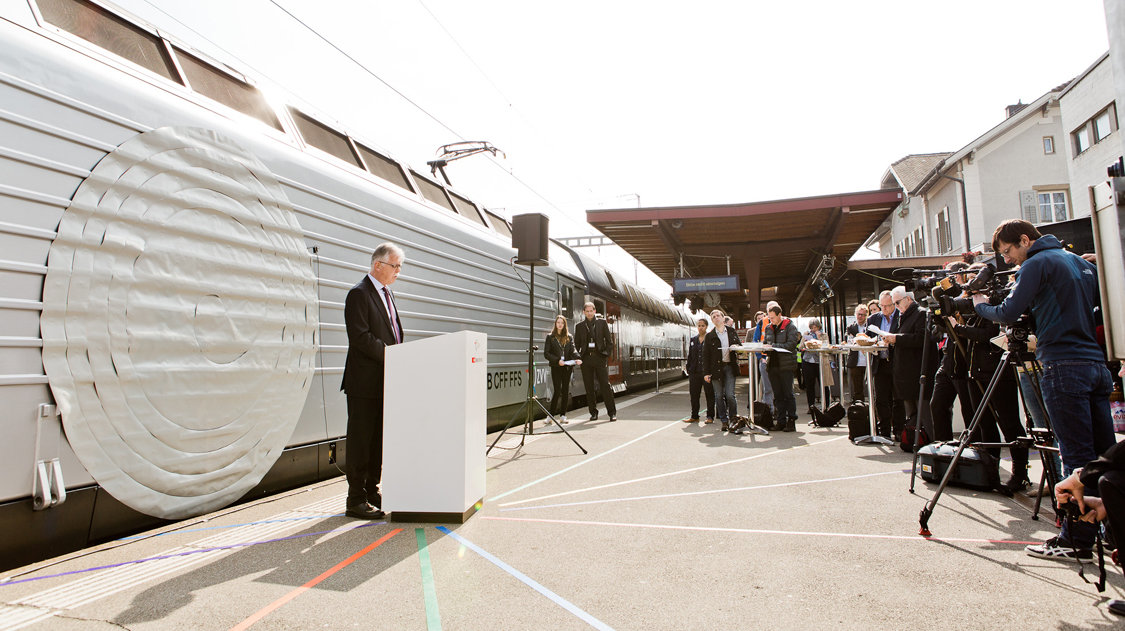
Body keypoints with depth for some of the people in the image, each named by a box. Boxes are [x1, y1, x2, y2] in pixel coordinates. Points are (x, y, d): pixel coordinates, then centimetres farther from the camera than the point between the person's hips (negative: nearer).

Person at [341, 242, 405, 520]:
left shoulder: (387, 294, 17)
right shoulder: (359, 294, -10)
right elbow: (361, 338, -19)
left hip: (384, 382, 9)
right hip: (364, 383, -9)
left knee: (378, 440, 15)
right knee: (361, 441, 0)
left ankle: (372, 491, 27)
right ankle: (356, 501, 9)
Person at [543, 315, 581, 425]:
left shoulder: (569, 337, 12)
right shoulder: (550, 337, 3)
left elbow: (573, 350, 4)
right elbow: (546, 353, -2)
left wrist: (577, 359, -17)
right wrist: (557, 360, -14)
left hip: (567, 367, 3)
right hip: (556, 367, -3)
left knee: (565, 391, 5)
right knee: (557, 391, -8)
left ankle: (562, 415, 13)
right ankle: (550, 416, -1)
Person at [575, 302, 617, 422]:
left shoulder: (602, 323, 8)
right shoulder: (579, 326, 12)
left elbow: (609, 341, 8)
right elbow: (576, 344, 14)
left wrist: (606, 353, -3)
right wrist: (578, 356, 2)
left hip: (599, 358, -2)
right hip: (586, 359, 2)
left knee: (605, 385, -6)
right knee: (589, 387, 4)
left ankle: (612, 412, -1)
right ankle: (593, 413, 13)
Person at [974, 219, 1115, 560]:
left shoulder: (1037, 264, -5)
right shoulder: (1081, 262, 20)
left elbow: (1009, 313, -9)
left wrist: (980, 304, 10)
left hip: (1065, 368, -8)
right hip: (1097, 364, 9)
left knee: (1076, 457, -6)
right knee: (1105, 455, 10)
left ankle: (1076, 539, 0)